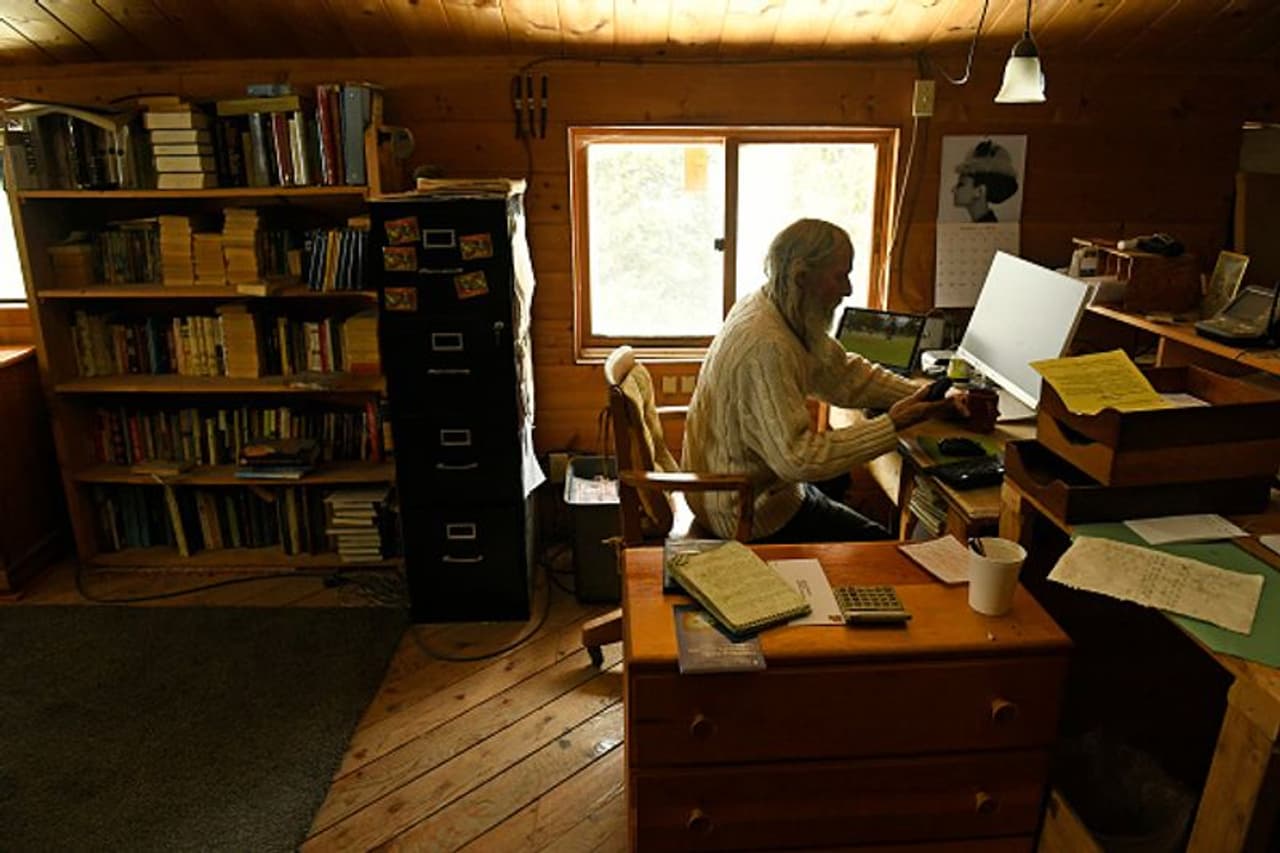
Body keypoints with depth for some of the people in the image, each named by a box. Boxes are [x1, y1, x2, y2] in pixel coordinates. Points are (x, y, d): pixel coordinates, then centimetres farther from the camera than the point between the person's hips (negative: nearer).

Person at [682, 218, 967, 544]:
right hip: (749, 513, -9)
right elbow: (798, 458, -33)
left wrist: (922, 395, -5)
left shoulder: (777, 311, -1)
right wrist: (891, 425, -28)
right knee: (883, 552, 4)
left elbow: (846, 374, 5)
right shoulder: (766, 347, -31)